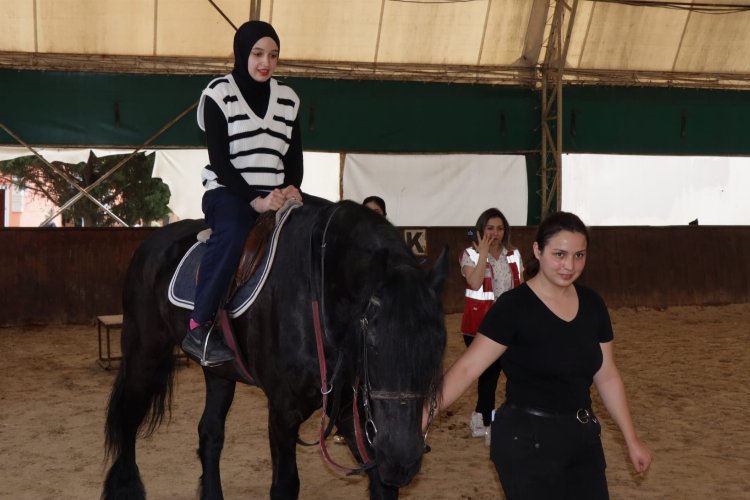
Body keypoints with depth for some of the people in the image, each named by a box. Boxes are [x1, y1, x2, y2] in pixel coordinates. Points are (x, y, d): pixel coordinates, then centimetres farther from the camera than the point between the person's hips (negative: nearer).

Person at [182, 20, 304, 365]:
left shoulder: (288, 99, 12)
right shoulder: (219, 95, -3)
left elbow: (294, 156, 13)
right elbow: (219, 160, -10)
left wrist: (292, 188, -9)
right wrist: (254, 200, -20)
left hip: (274, 196, 5)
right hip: (228, 192, -5)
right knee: (232, 232, -37)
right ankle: (198, 329, -31)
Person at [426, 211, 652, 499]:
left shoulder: (592, 304, 3)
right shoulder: (513, 307, -14)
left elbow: (606, 377, 11)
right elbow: (467, 367, -21)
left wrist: (632, 440, 11)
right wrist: (427, 409, -34)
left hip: (583, 435, 6)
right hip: (527, 440, -6)